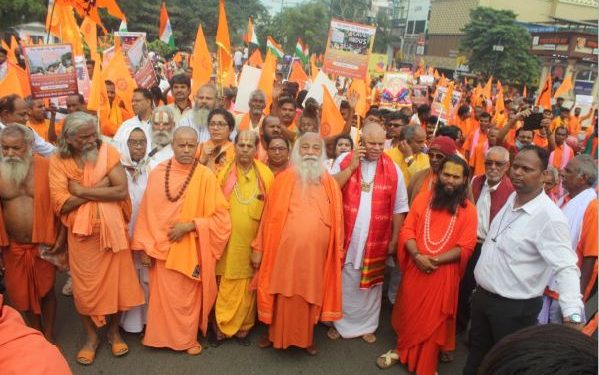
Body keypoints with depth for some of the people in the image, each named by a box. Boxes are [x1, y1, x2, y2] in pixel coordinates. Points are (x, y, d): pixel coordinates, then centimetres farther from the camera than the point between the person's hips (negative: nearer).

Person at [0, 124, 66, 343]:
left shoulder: (46, 167, -13)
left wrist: (62, 237, -9)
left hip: (43, 244, -2)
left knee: (46, 290, 13)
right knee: (21, 294, 15)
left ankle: (49, 336, 33)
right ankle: (36, 334, 38)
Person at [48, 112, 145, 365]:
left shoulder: (107, 152, -6)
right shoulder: (58, 161, -6)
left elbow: (122, 191, -17)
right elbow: (62, 204, -15)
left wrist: (82, 190, -17)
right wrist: (100, 188, -17)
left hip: (112, 230, 0)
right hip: (81, 234, 0)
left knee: (116, 281, 11)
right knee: (85, 286, 11)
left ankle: (114, 330, 33)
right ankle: (91, 336, 32)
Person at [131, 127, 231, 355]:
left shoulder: (206, 176, -9)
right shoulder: (157, 173, -2)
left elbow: (220, 217, -8)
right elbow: (146, 213, 2)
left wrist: (190, 225, -17)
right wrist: (144, 247, 0)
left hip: (191, 249, -2)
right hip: (162, 247, 2)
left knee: (188, 296, 10)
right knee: (163, 295, 11)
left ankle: (188, 338, 31)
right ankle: (162, 336, 32)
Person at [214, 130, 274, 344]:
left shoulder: (265, 175, -2)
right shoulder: (224, 172, -2)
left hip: (252, 242, 1)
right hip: (228, 241, -1)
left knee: (247, 286, 12)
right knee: (226, 286, 7)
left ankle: (243, 327, 27)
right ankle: (222, 326, 24)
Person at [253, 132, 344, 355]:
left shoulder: (330, 184, 4)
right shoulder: (283, 180, 0)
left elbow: (337, 221, 5)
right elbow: (270, 216, 0)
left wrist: (339, 252, 5)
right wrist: (258, 248, 0)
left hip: (315, 255, 2)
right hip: (284, 252, -1)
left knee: (311, 296, 13)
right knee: (283, 296, 10)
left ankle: (307, 337, 34)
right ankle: (275, 334, 32)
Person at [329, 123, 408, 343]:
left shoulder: (393, 169, -3)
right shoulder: (344, 160, -2)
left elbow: (399, 208, 2)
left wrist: (394, 240, 2)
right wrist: (351, 167, -18)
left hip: (376, 240, 1)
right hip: (346, 237, 0)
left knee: (370, 284, 14)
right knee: (343, 283, 12)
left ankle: (367, 325, 33)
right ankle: (339, 323, 31)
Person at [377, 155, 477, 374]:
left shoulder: (469, 210, -4)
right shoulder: (422, 199, 2)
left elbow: (466, 247, -8)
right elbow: (407, 230, -1)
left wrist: (437, 260, -20)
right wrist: (417, 255, -18)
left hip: (444, 274, -2)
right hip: (415, 269, 2)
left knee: (433, 319, 9)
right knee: (408, 312, 15)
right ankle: (402, 351, 38)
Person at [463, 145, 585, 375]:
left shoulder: (549, 216, -24)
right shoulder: (512, 199, 1)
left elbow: (566, 268, -31)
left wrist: (573, 315, -44)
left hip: (515, 307, -7)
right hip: (482, 295, 7)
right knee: (477, 352, 25)